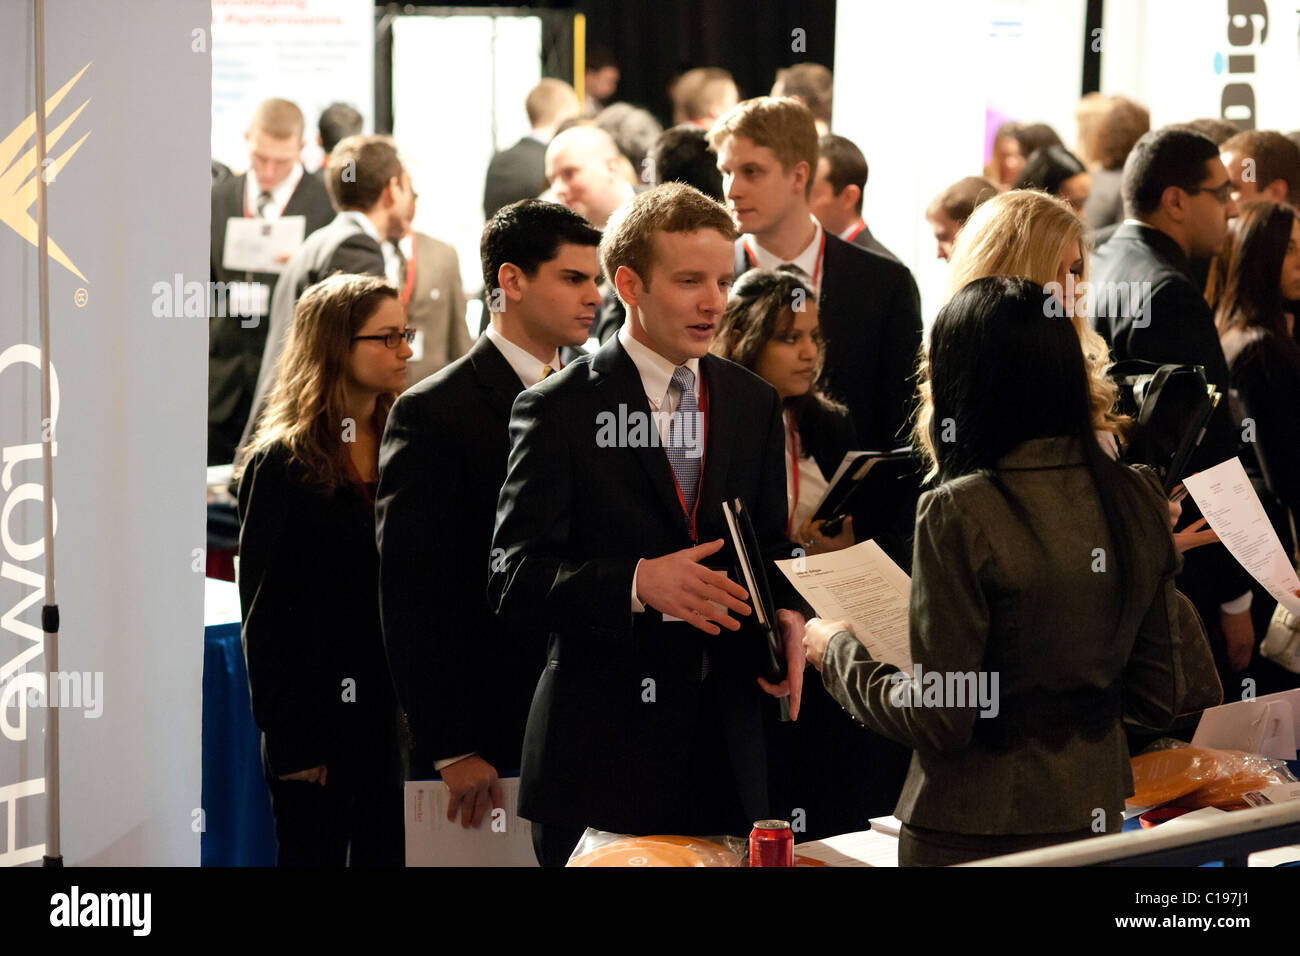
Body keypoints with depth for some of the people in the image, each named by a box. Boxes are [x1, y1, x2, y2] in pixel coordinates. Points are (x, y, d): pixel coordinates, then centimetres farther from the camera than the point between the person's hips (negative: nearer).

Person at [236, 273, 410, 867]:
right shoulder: (282, 464, -6)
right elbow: (264, 612, -7)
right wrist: (290, 739, -11)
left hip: (397, 712, 5)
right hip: (321, 719, -5)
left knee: (388, 851, 7)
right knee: (314, 854, 2)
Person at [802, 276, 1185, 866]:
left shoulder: (961, 515, -19)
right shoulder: (1136, 498, -2)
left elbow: (939, 721, -16)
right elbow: (1160, 698, 4)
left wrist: (840, 653, -1)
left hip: (973, 838, -5)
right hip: (1096, 818, 5)